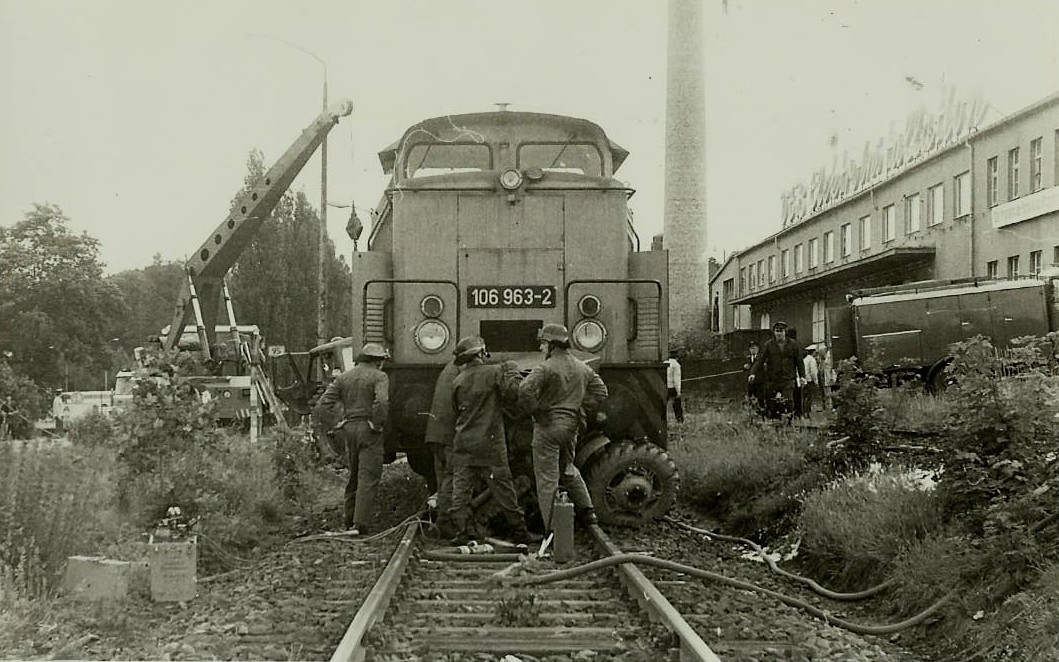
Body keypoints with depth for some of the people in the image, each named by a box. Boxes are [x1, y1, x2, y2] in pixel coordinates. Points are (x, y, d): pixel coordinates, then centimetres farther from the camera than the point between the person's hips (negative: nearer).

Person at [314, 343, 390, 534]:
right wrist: (378, 423, -12)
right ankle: (360, 523, -10)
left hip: (349, 429, 6)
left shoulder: (344, 377, 11)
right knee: (368, 477, -4)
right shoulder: (378, 377, -5)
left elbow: (322, 405, 5)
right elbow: (382, 402, -24)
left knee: (353, 476, 18)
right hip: (369, 431, -5)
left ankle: (349, 519, 22)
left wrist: (330, 426, 8)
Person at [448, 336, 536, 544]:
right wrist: (511, 371, -2)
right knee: (503, 489, 3)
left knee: (461, 488, 4)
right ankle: (519, 533, 11)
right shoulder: (494, 372, -5)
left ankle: (463, 532, -2)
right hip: (489, 442, -3)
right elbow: (513, 393, -15)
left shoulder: (458, 381, 7)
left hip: (463, 442, 3)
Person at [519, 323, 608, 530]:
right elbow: (601, 392, 13)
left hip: (548, 425, -7)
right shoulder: (582, 369, 8)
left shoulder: (546, 368, -14)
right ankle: (586, 510, 21)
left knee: (547, 477, 0)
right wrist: (580, 407, 12)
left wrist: (534, 411, -14)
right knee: (567, 469, 28)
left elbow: (525, 389, -28)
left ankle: (552, 528, 0)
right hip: (572, 426, 7)